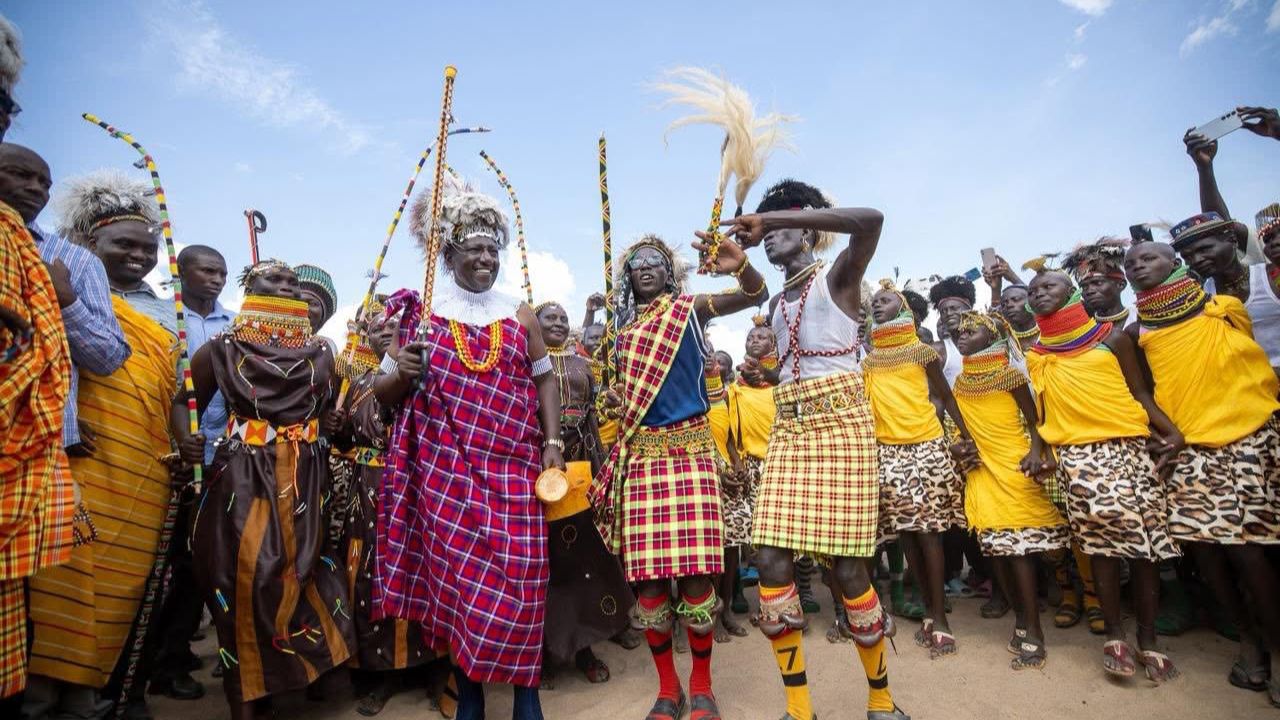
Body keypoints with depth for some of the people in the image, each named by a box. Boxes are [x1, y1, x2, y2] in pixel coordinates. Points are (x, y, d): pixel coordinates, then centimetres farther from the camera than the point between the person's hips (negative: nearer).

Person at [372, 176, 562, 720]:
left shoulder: (519, 315, 8)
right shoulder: (423, 314, 4)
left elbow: (544, 377, 13)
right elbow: (383, 393, 8)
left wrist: (552, 442, 3)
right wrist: (403, 374, -15)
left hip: (513, 467, 1)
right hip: (444, 468, 0)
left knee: (518, 577, -1)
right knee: (455, 577, 5)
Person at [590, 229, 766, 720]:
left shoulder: (691, 308, 4)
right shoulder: (623, 328, 14)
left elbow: (757, 295, -8)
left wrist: (739, 265, -29)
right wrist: (612, 401, 0)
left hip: (689, 448, -3)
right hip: (640, 455, 3)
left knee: (695, 572, -3)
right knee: (647, 576, 3)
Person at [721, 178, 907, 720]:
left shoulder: (838, 275, 4)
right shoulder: (777, 303, 21)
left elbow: (871, 219, -18)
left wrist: (771, 217, -17)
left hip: (840, 423, -6)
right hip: (788, 431, 6)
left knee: (846, 566, -4)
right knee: (771, 561, -4)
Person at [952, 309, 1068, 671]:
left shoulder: (1010, 375, -5)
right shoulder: (961, 381, 10)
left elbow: (1033, 419, -4)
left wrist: (1036, 451, -18)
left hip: (1014, 465, -5)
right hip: (981, 467, 6)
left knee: (1019, 546, -5)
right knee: (994, 546, 7)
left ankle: (1033, 630, 3)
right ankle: (1021, 619, 21)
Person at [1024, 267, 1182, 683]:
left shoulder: (1112, 337, 6)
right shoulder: (1036, 355, 10)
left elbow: (1140, 393, 4)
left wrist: (1171, 430, -9)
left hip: (1128, 444, 0)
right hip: (1076, 453, 0)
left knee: (1142, 537, 0)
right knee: (1101, 539, -6)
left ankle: (1147, 639, 11)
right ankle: (1115, 634, 7)